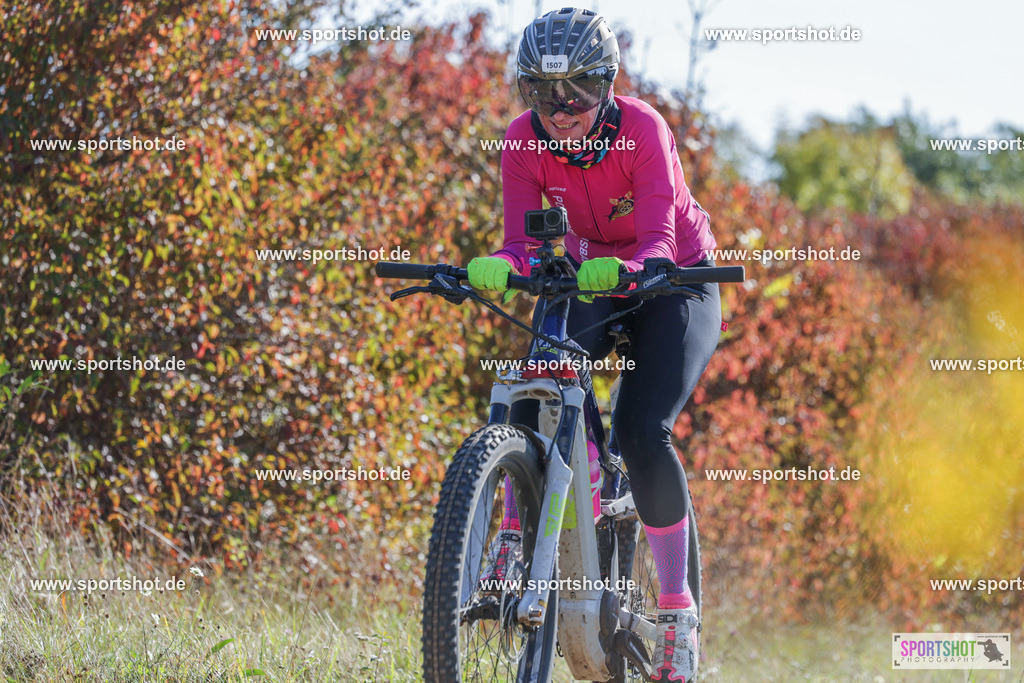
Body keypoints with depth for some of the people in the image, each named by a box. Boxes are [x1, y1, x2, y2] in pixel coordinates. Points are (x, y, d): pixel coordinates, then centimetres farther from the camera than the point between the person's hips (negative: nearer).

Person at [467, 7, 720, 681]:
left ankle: (678, 608, -12)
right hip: (589, 285, 4)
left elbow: (659, 243, -35)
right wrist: (496, 267, -45)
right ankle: (514, 539, -16)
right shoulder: (525, 141, -17)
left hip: (673, 282, -3)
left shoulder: (642, 130, -27)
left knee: (642, 431, -22)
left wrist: (622, 269, -57)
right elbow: (523, 245, -22)